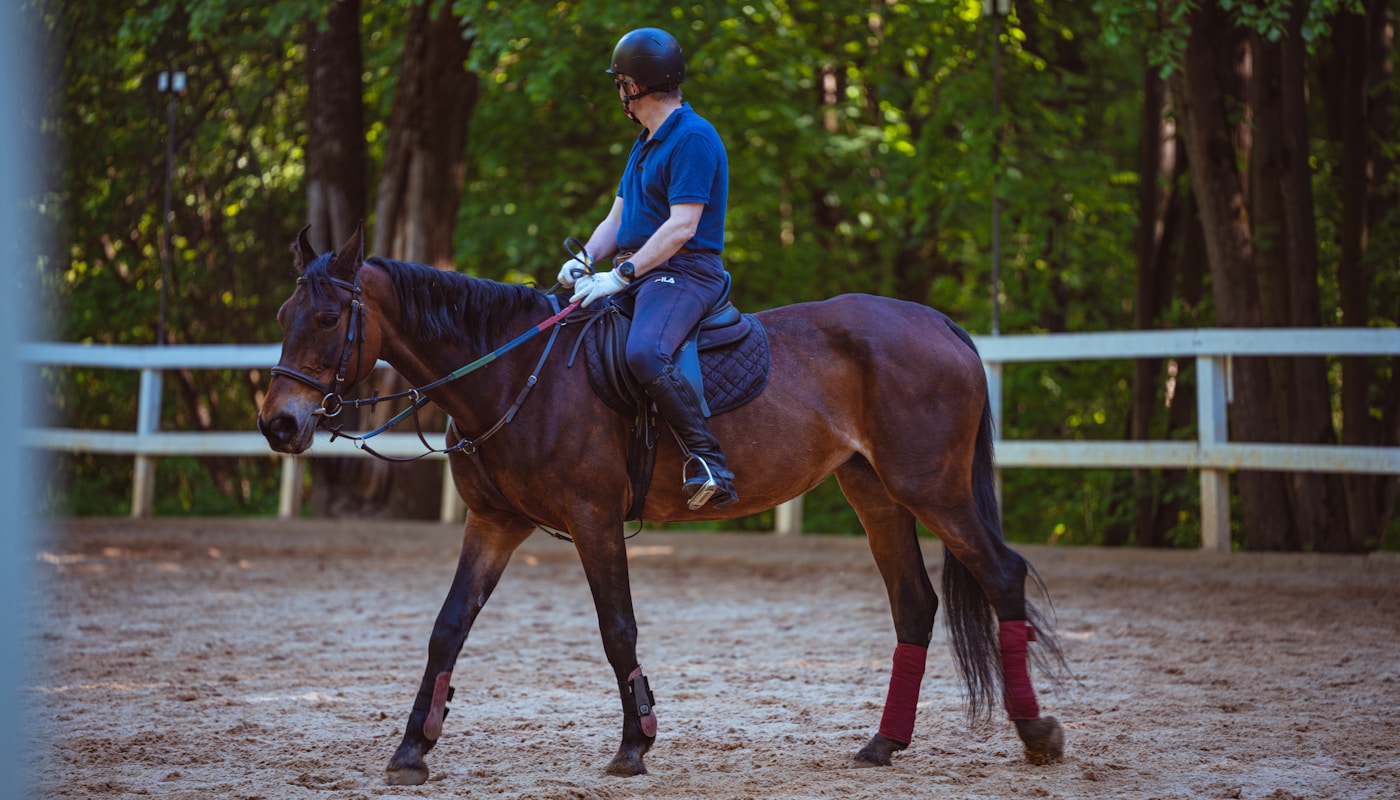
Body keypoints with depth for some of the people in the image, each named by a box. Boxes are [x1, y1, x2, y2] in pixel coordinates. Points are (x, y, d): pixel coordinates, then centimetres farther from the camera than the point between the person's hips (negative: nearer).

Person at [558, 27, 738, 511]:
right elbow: (617, 218, 21)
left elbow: (683, 226, -19)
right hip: (637, 274, 11)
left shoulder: (693, 138, -11)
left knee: (644, 352, -37)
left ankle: (709, 464, -33)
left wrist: (621, 275, -23)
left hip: (684, 273, -10)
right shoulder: (646, 143, 21)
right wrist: (583, 261, 1)